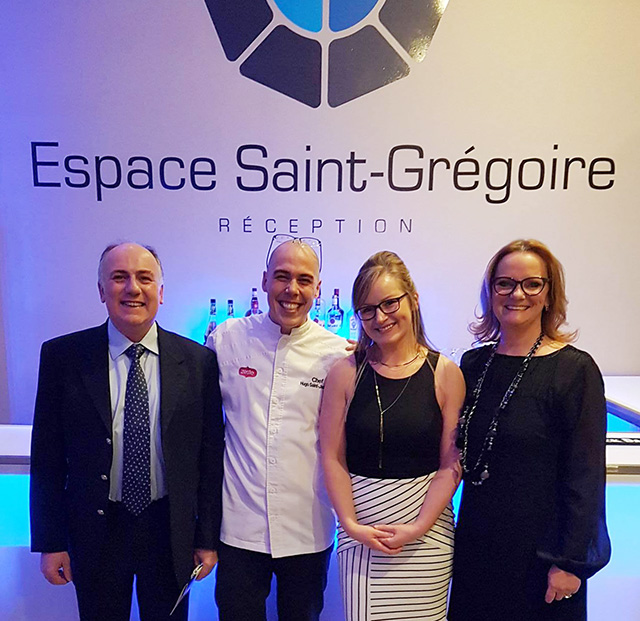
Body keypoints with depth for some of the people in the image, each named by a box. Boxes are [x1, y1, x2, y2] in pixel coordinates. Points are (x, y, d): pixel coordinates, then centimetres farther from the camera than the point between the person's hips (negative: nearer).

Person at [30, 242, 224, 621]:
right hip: (94, 531, 0)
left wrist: (208, 539, 0)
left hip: (170, 532, 0)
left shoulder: (198, 361, -8)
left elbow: (210, 456, -4)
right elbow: (47, 455, -2)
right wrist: (50, 542, -1)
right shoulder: (62, 356, -7)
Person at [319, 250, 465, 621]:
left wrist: (417, 528, -9)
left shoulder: (445, 374, -4)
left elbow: (451, 465, -4)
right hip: (360, 528, 1)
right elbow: (333, 458, -1)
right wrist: (351, 524, -7)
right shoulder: (346, 373, -3)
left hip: (427, 527, 0)